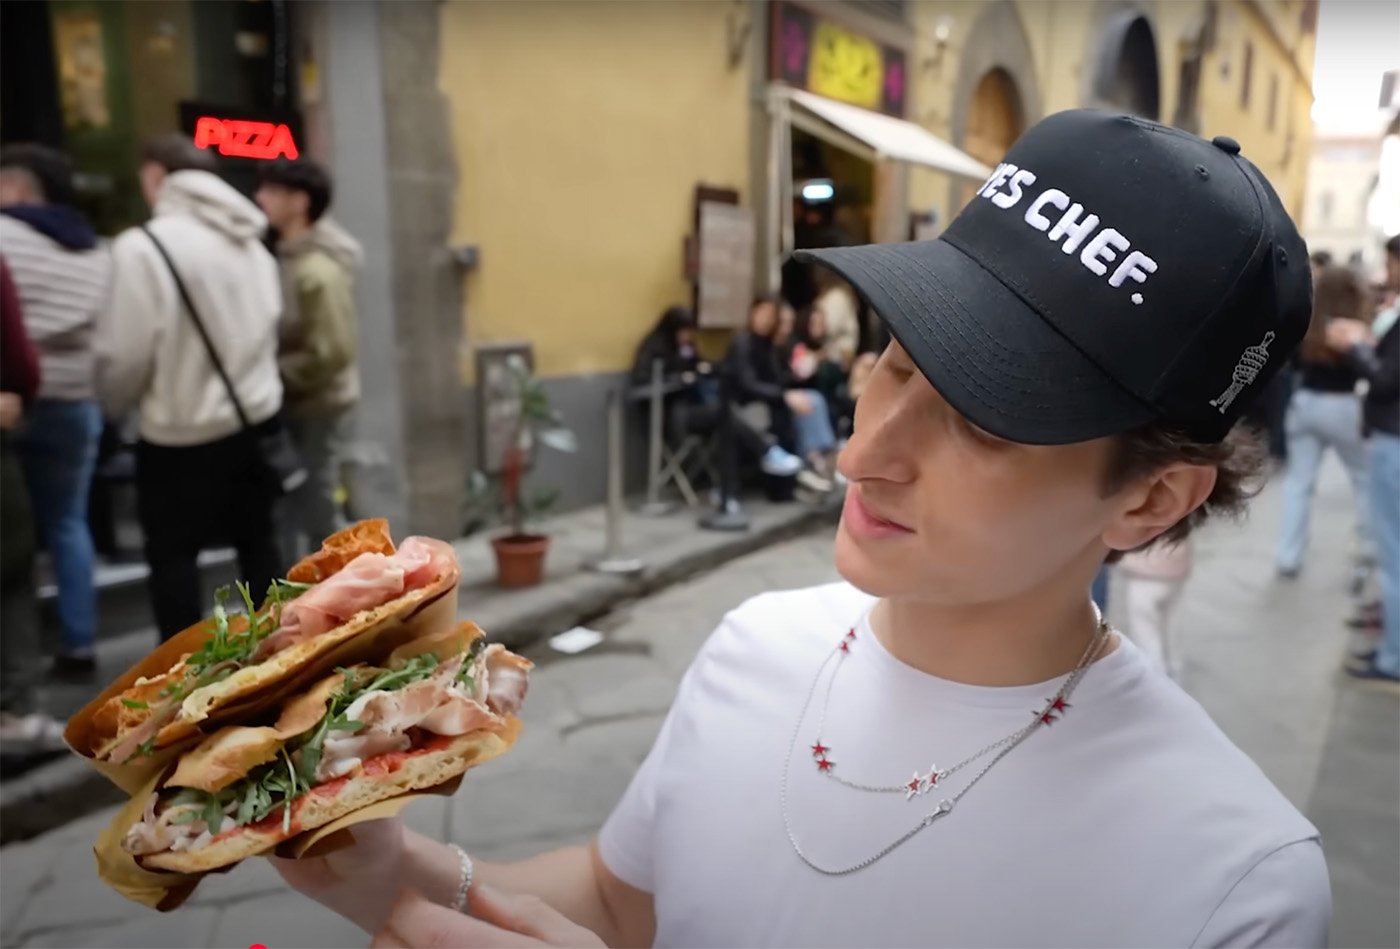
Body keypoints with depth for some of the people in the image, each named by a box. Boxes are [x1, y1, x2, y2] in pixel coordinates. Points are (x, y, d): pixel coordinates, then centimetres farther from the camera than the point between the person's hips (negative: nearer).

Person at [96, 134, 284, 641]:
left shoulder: (142, 246, -16)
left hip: (182, 433, -6)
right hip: (259, 415, 6)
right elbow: (269, 327, 6)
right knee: (256, 538, 19)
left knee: (171, 552, 10)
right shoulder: (250, 241, 4)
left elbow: (123, 354, -14)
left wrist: (110, 405, 5)